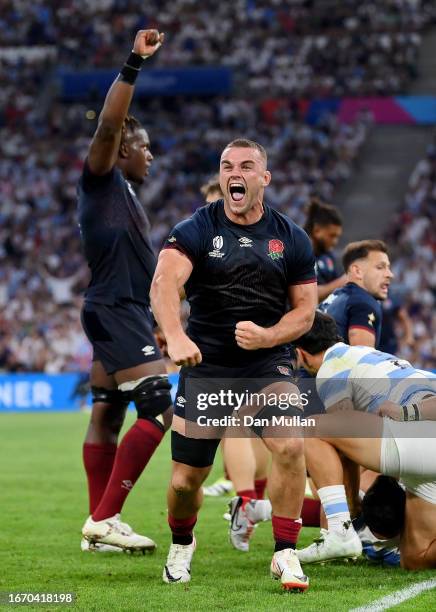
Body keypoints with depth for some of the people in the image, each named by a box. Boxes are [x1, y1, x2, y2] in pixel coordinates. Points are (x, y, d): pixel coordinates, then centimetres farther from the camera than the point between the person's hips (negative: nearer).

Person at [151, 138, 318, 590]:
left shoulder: (291, 239, 3)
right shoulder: (195, 230, -5)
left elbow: (305, 311, 4)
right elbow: (164, 284, -22)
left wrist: (266, 336, -17)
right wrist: (175, 336, -42)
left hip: (268, 363, 1)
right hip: (205, 364, -1)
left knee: (289, 446, -25)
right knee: (186, 479, 1)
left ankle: (285, 554, -11)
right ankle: (181, 545, 34)